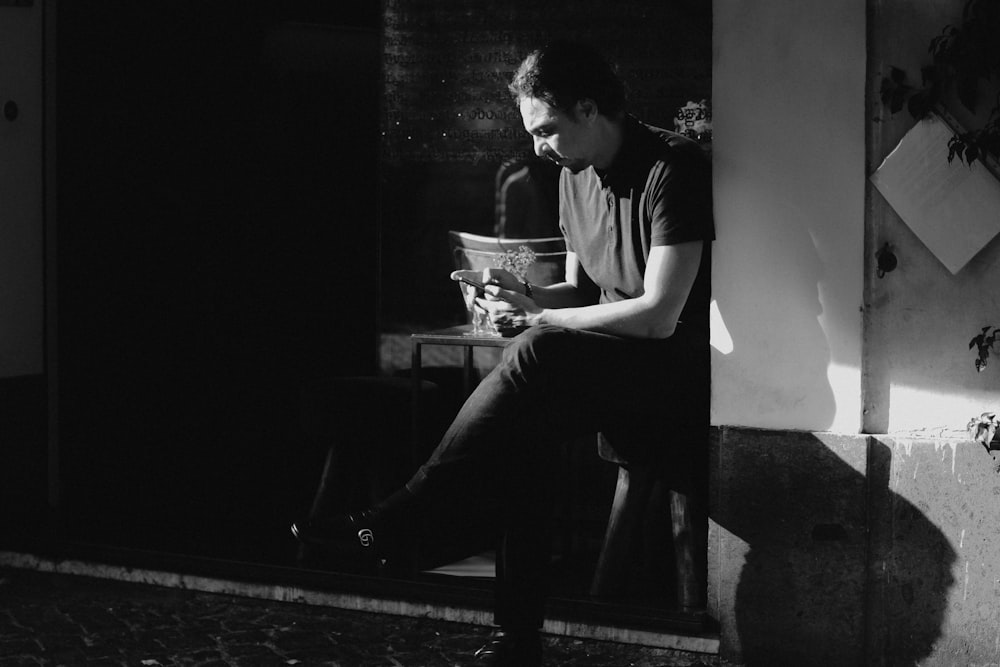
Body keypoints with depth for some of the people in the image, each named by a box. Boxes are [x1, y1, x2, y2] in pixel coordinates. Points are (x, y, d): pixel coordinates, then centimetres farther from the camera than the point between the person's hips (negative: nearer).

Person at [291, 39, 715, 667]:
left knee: (537, 357, -32)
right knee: (525, 428, -25)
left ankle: (389, 522, -25)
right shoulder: (575, 176, 10)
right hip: (605, 367, 8)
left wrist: (538, 318, -17)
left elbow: (659, 315, -23)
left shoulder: (673, 168, -17)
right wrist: (524, 295, -3)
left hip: (681, 365, -8)